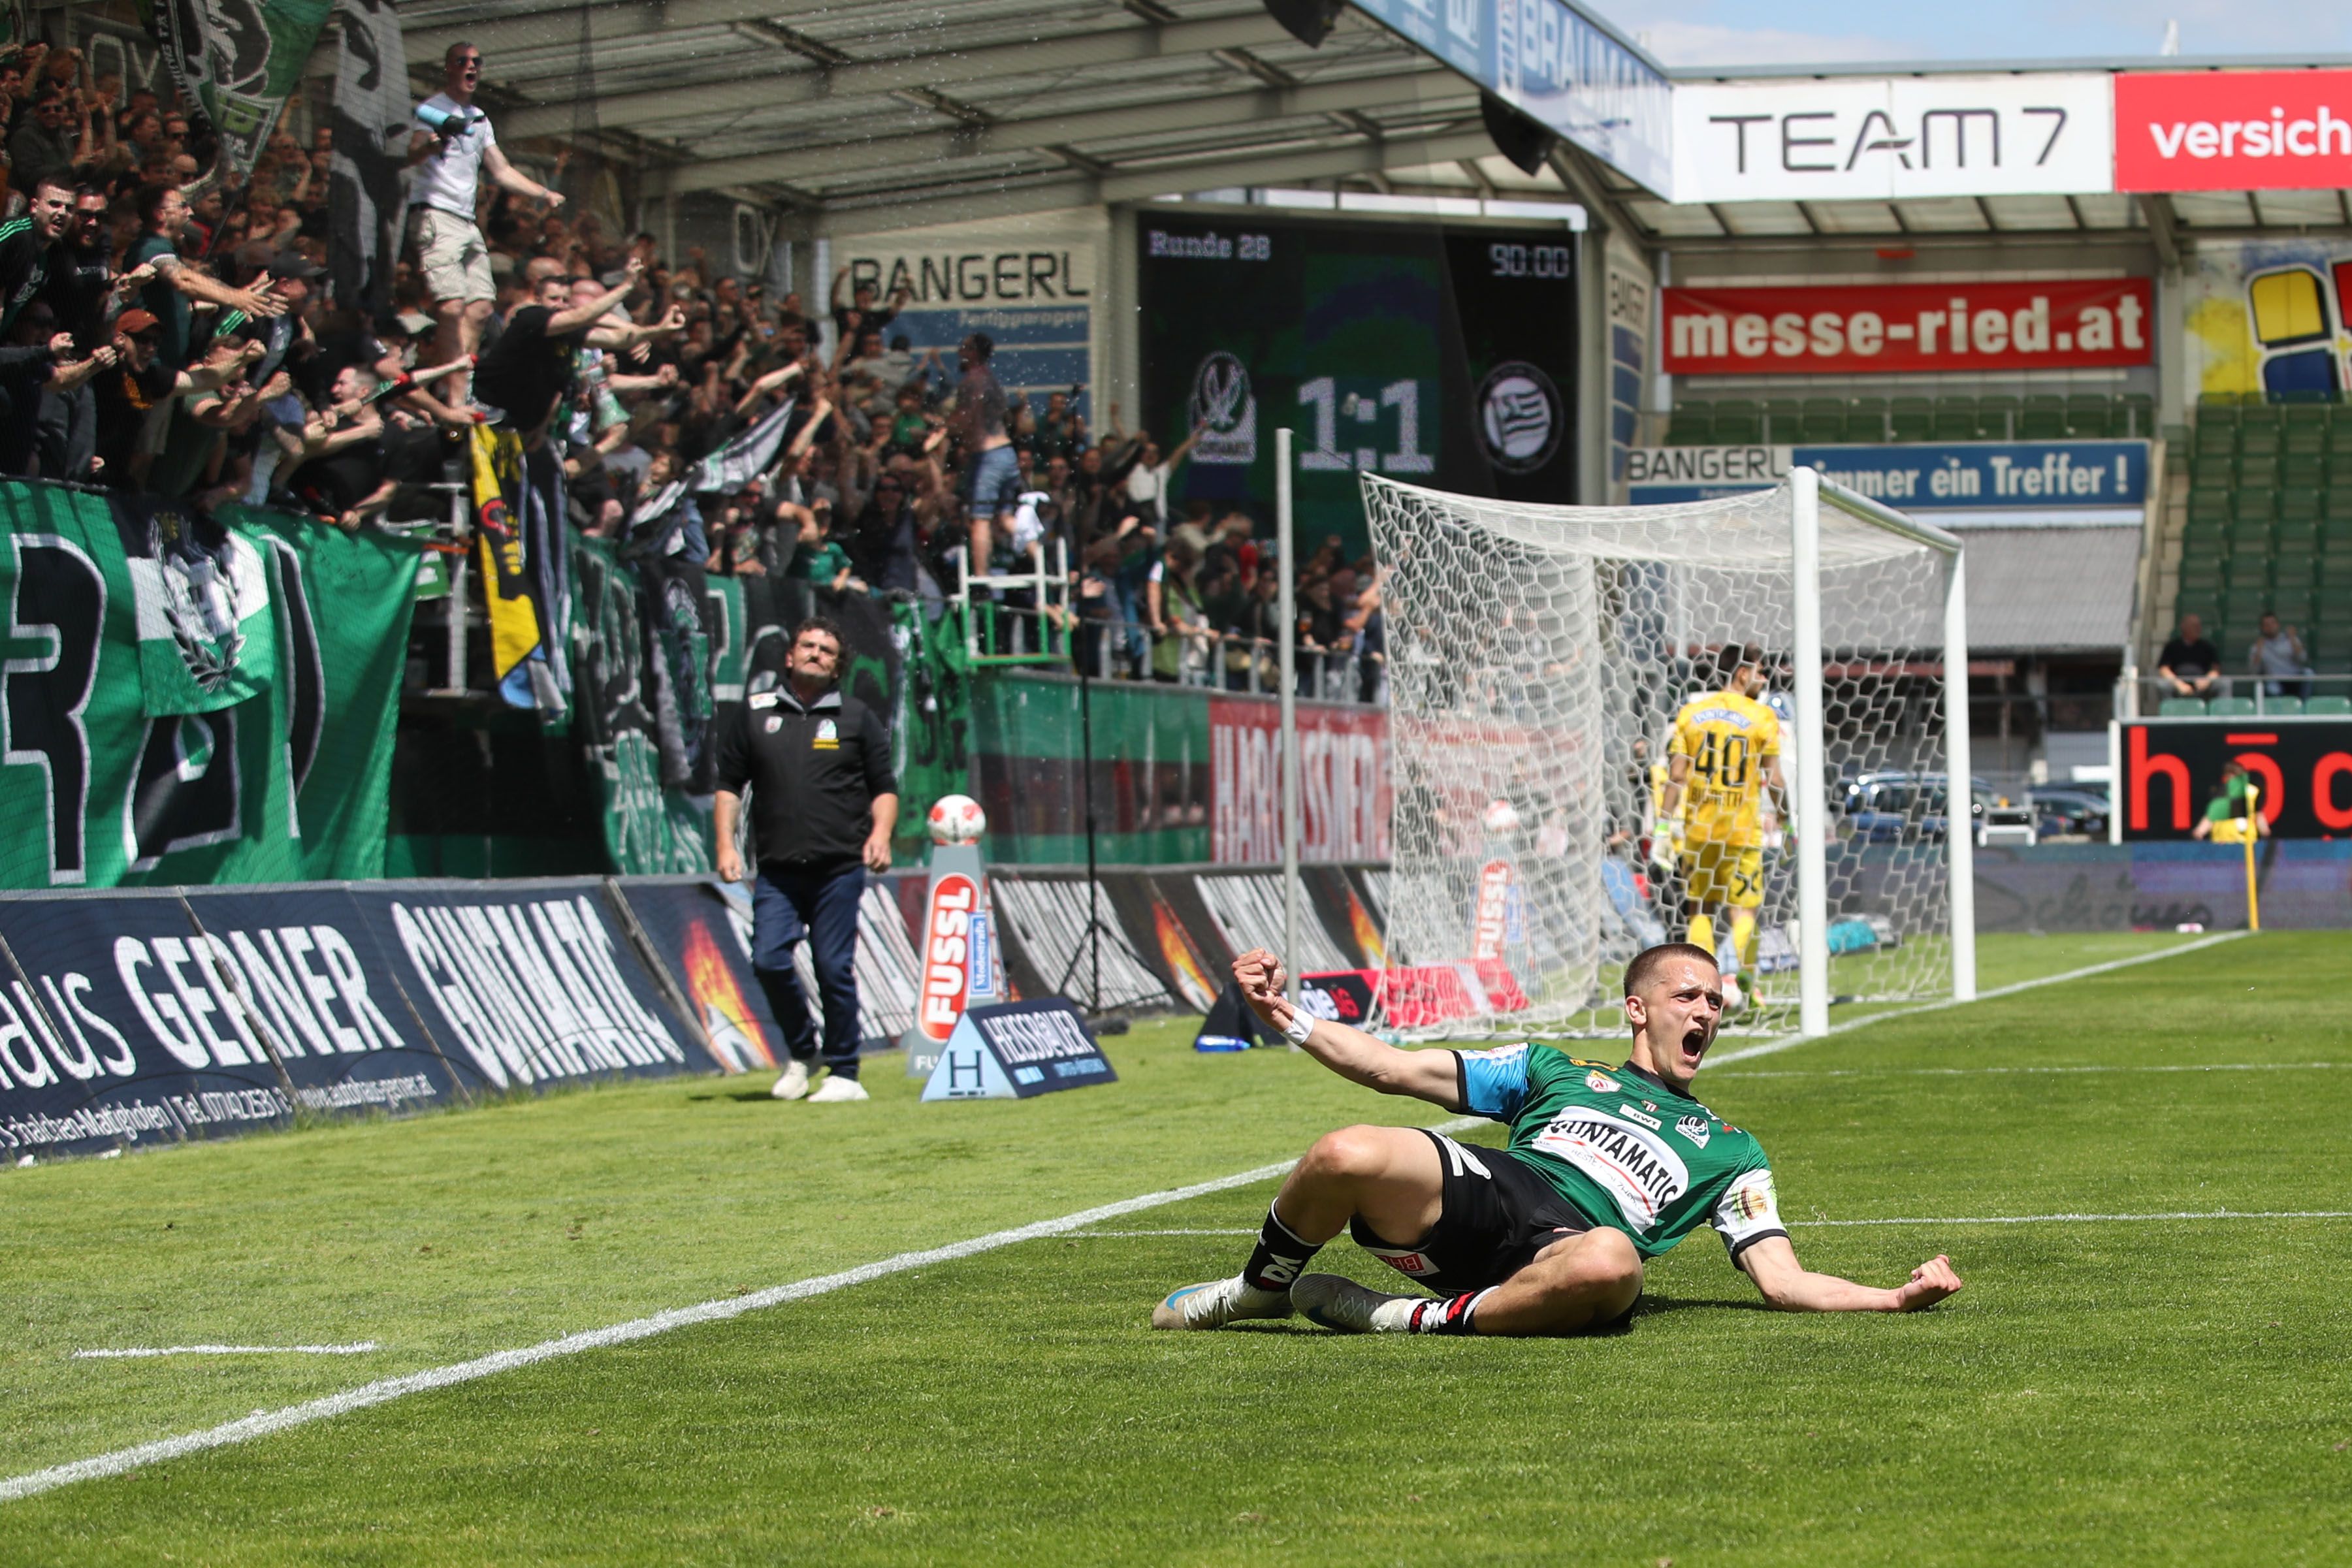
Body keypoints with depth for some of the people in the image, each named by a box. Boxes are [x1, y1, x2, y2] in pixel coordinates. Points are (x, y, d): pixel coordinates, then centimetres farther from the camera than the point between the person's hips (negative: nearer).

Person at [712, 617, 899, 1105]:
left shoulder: (857, 717, 10)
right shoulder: (755, 713, 11)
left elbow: (884, 787, 11)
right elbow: (729, 784, 14)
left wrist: (880, 833, -7)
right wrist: (726, 844, 2)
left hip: (839, 868, -1)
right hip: (777, 870, 1)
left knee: (834, 968, -5)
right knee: (769, 961, -10)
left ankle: (844, 1073, 5)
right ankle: (800, 1053, 13)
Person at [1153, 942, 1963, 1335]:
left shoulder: (1730, 1151, 33)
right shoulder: (1554, 1073, 33)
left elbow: (1784, 1280, 22)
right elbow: (1399, 1070, 25)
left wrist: (1896, 1298, 3)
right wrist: (1284, 1014, 13)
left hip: (1570, 1245, -1)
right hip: (1481, 1192, 1)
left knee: (1611, 1263, -42)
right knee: (1349, 1154, -32)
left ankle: (1422, 1319, -20)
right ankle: (1263, 1285, 0)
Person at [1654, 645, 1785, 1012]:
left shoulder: (1690, 712, 3)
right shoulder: (1762, 717, -4)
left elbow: (1677, 775, 0)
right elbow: (1774, 779, -4)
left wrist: (1664, 827, 3)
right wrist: (1781, 818, 10)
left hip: (1697, 827, 2)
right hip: (1742, 829, -2)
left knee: (1699, 908, 11)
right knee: (1743, 909, 5)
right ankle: (1731, 977, -11)